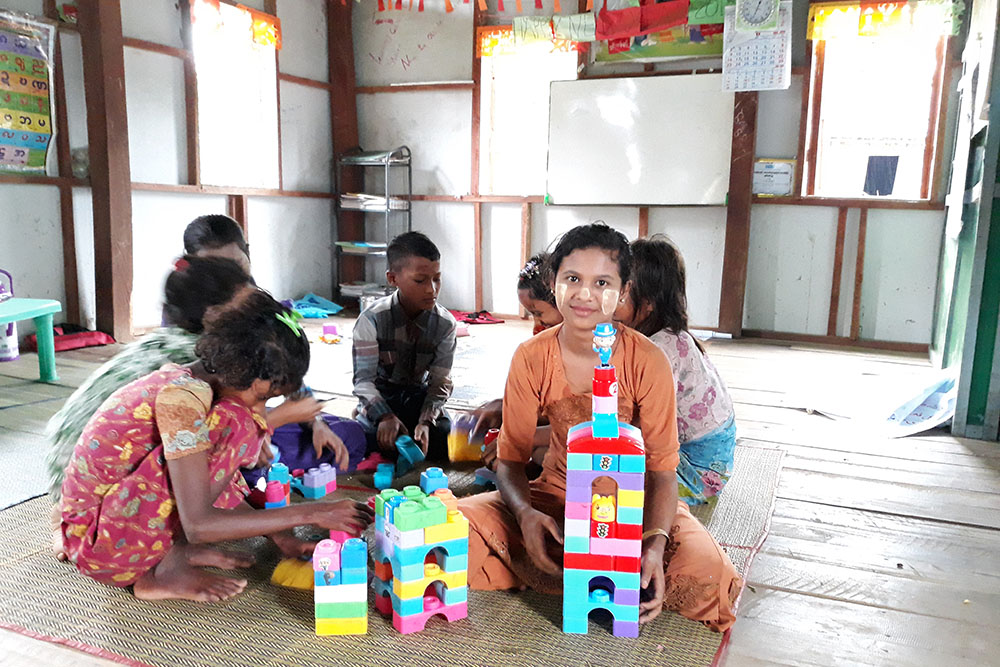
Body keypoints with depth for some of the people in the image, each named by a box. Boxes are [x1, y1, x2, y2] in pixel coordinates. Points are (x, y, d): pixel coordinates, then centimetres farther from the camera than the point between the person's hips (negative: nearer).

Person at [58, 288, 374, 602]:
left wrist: (280, 535, 5)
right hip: (102, 545, -9)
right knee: (234, 424, -21)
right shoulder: (182, 398, -25)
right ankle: (169, 569, -13)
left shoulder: (181, 378, 3)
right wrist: (307, 514, -25)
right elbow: (198, 525, -29)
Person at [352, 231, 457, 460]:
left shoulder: (445, 323, -12)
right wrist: (385, 417, -37)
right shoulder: (372, 319, -19)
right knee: (384, 442, -29)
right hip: (380, 396, -2)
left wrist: (425, 421, -29)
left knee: (446, 441, -23)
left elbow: (440, 381, -12)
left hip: (419, 394, 2)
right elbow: (363, 378, -20)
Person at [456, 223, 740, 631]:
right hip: (557, 494, 2)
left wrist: (655, 544, -33)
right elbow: (511, 458, -8)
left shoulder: (647, 362, -17)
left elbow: (661, 469, -15)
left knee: (703, 572, -29)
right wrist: (525, 513, -30)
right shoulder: (531, 359, -12)